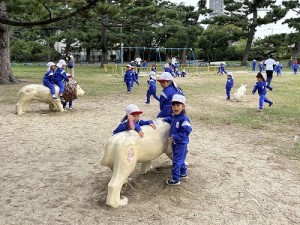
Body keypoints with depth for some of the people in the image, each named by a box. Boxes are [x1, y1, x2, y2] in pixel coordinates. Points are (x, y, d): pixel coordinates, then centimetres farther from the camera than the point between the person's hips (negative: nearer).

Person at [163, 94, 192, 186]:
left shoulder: (184, 119, -24)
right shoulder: (175, 117, 5)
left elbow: (186, 132, -28)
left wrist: (174, 137, -30)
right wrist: (165, 119, 16)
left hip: (181, 143, -9)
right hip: (175, 143, 9)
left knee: (177, 161, -3)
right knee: (180, 159, 22)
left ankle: (175, 179, 7)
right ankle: (183, 173, 40)